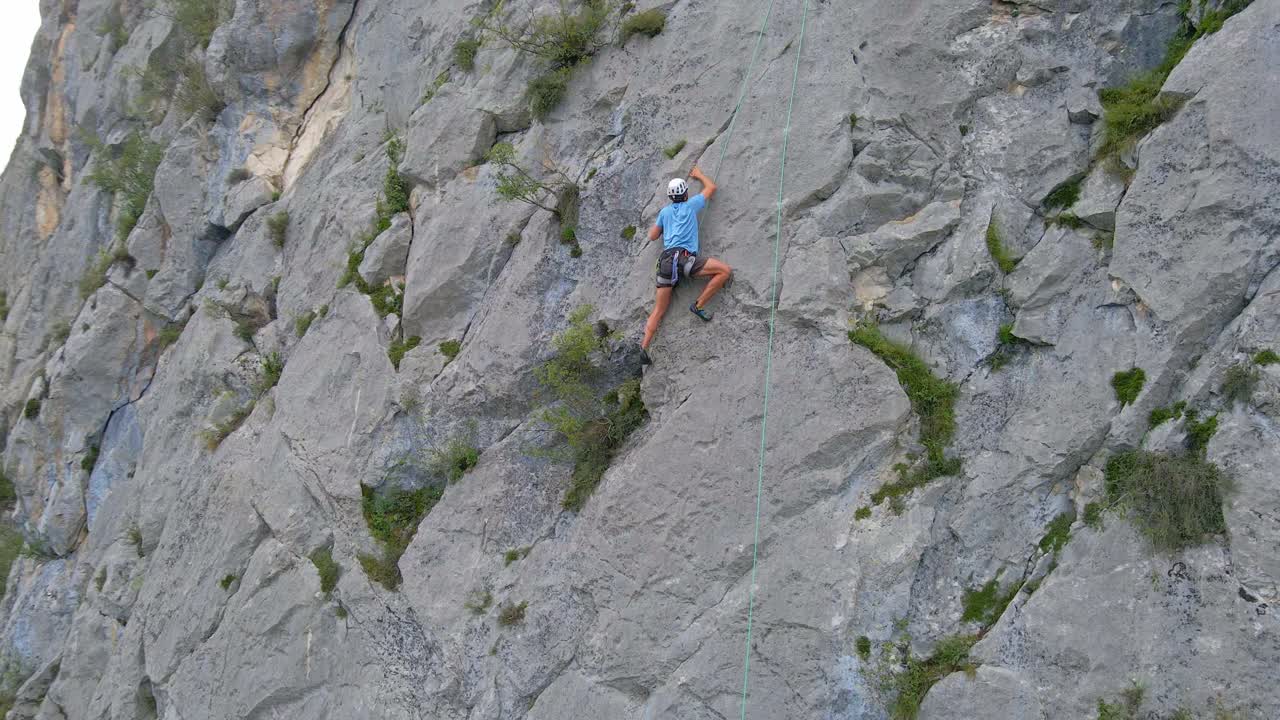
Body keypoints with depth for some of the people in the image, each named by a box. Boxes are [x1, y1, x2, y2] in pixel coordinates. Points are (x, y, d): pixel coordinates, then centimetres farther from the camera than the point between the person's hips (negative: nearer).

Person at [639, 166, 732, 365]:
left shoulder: (665, 211, 23)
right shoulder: (691, 205, 12)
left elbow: (652, 236, 30)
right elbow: (711, 187, 26)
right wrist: (699, 175, 42)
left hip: (665, 261, 6)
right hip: (682, 257, -6)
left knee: (659, 310, 7)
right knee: (725, 271, -7)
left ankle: (644, 347, -4)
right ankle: (699, 305, -8)